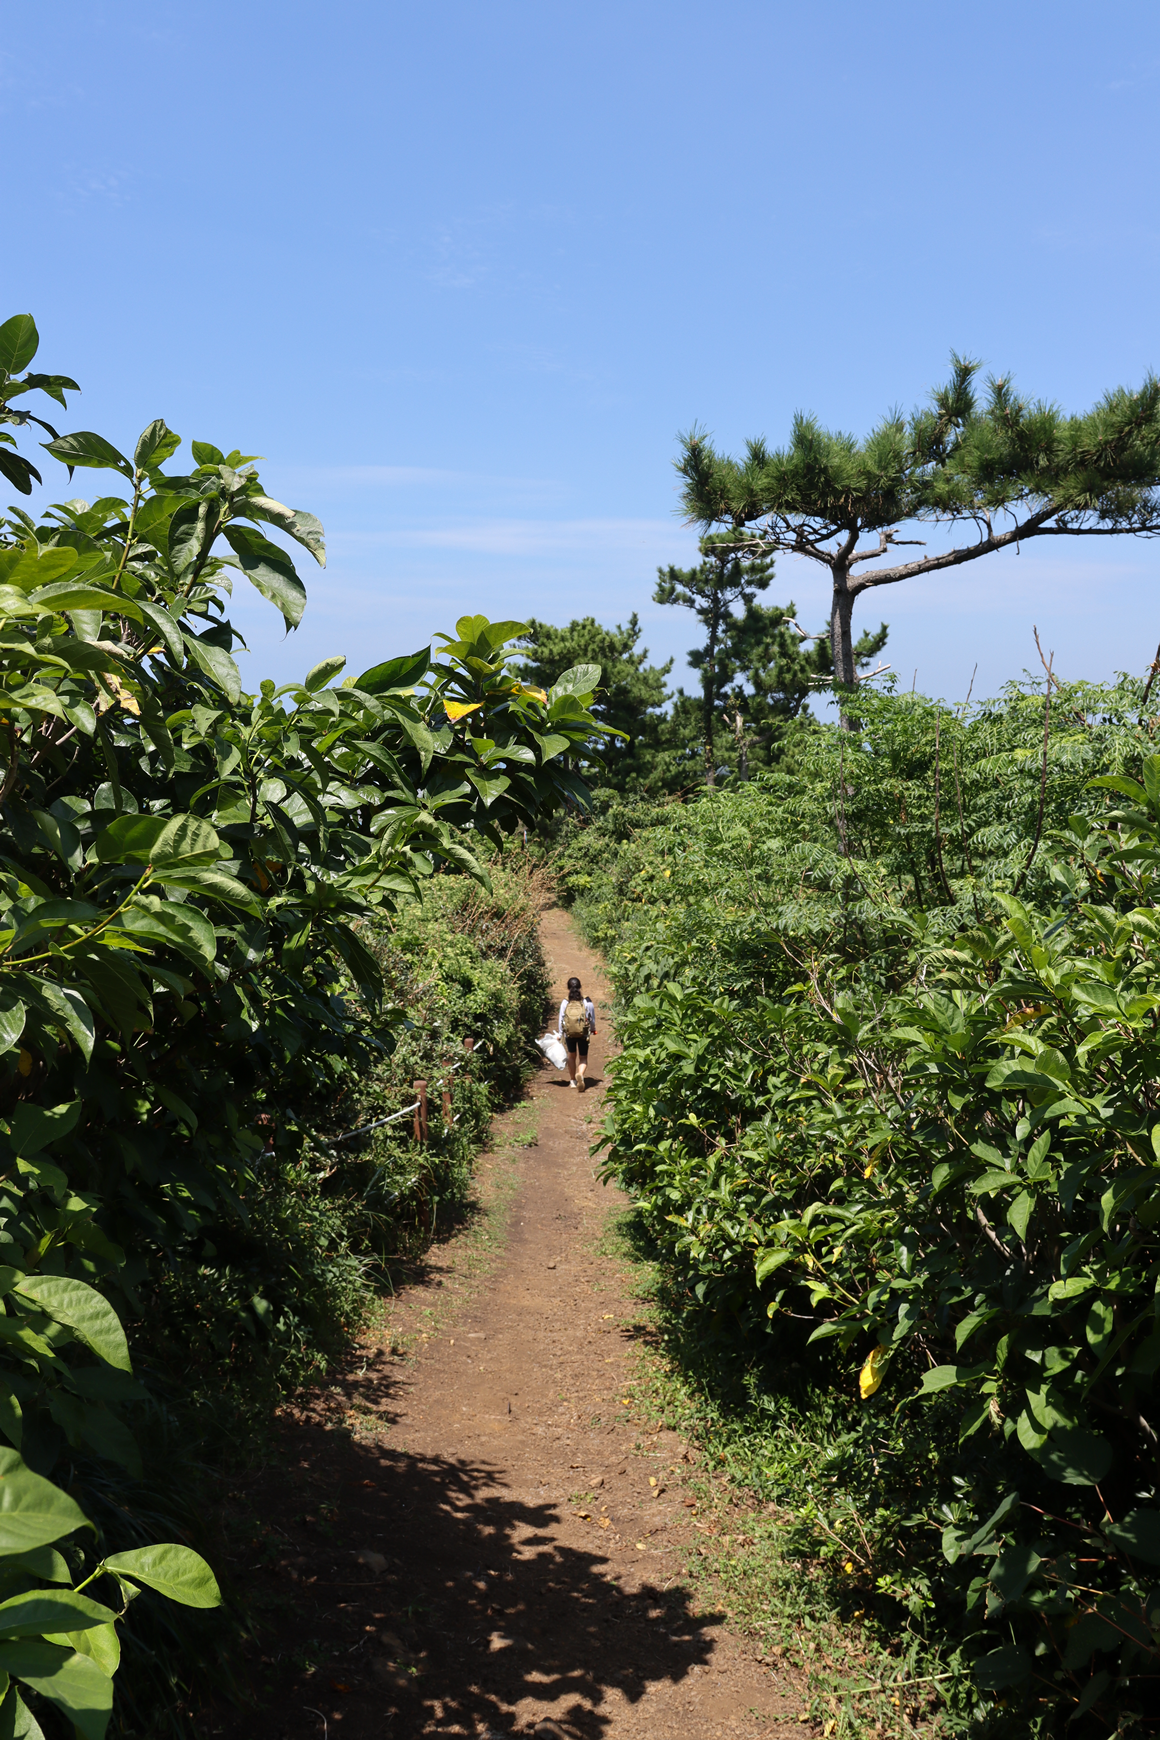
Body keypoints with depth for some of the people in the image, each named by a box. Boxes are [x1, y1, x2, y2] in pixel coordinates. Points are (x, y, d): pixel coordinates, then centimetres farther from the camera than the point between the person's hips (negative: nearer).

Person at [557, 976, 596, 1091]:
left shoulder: (565, 1003, -6)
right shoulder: (587, 1002, -6)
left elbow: (561, 1020, -2)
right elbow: (592, 1019, 3)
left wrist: (559, 1035, 10)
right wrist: (593, 1030, 22)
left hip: (569, 1034, 1)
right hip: (583, 1034, -1)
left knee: (572, 1056, 22)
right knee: (583, 1058, 8)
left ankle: (572, 1081, 28)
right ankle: (580, 1074, -22)